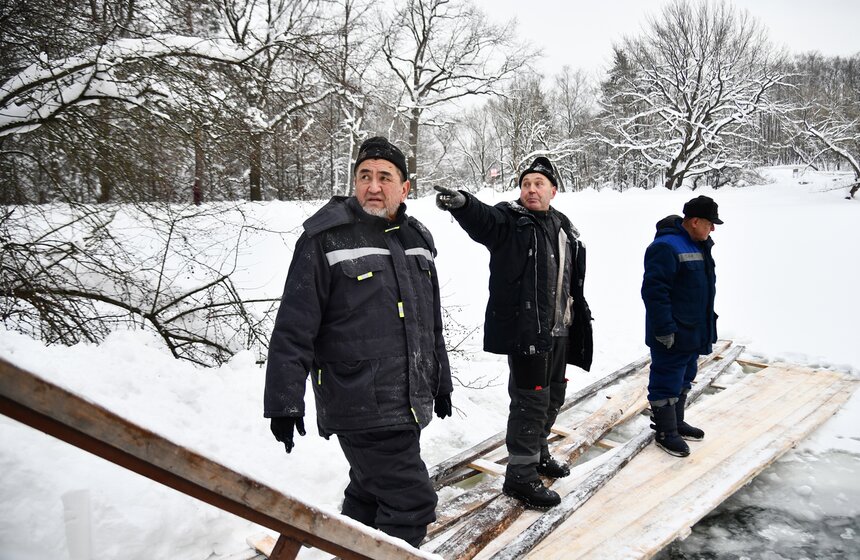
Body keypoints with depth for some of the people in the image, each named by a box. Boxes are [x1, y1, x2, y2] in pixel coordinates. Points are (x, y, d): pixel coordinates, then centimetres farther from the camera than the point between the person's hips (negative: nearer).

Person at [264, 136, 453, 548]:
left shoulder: (417, 238, 11)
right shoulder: (326, 239, -12)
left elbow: (431, 323, 19)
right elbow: (293, 330, -13)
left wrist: (440, 381, 22)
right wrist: (284, 402, -14)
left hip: (409, 403, 7)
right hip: (361, 407, -7)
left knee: (370, 493, 21)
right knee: (411, 503, -6)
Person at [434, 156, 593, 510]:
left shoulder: (565, 230, 13)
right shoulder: (509, 221, -8)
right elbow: (482, 219, -31)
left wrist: (580, 318, 24)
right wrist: (461, 203, -53)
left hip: (559, 331, 8)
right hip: (525, 331, -8)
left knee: (553, 397, 20)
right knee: (531, 400, -4)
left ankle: (537, 452, 41)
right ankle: (520, 475, 10)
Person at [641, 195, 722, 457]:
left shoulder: (699, 245, 12)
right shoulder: (666, 247, -21)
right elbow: (654, 290, -25)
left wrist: (707, 323, 22)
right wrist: (665, 329, -24)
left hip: (693, 332, 10)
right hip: (671, 335, -10)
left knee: (684, 379, 20)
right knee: (667, 381, 1)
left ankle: (676, 423, 35)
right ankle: (665, 433, 13)